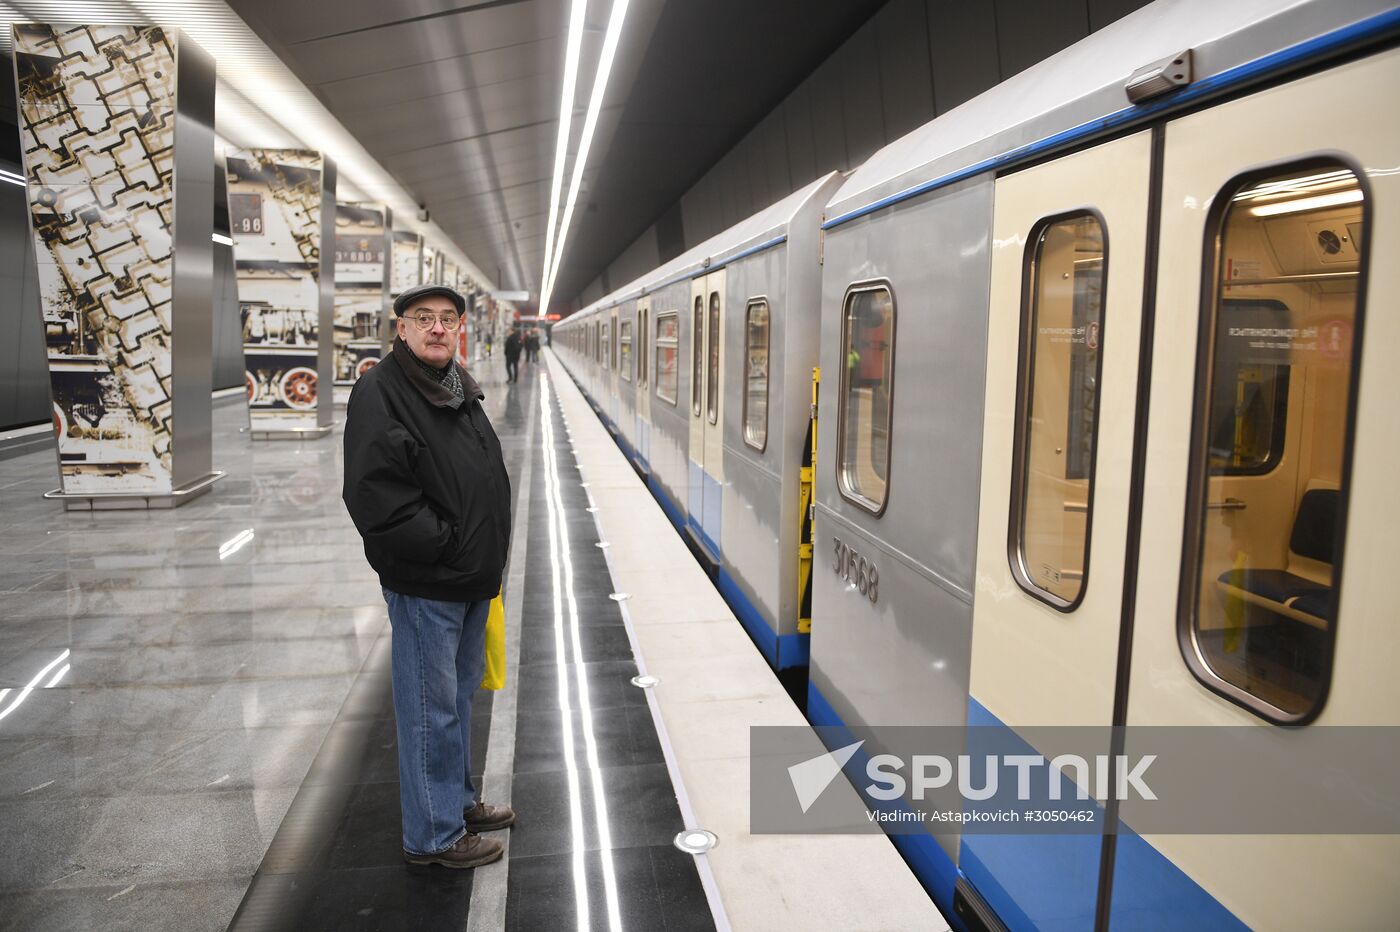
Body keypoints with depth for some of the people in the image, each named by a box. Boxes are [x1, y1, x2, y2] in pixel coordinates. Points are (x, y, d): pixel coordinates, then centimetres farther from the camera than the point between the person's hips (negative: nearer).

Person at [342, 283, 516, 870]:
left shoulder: (460, 387, 12)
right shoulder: (380, 392, -14)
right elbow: (374, 497, -22)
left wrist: (490, 553, 12)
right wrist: (447, 546, -18)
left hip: (473, 579, 9)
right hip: (425, 584, -8)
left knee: (460, 694, 20)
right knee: (431, 706, 2)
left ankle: (457, 799, 37)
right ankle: (433, 834, 17)